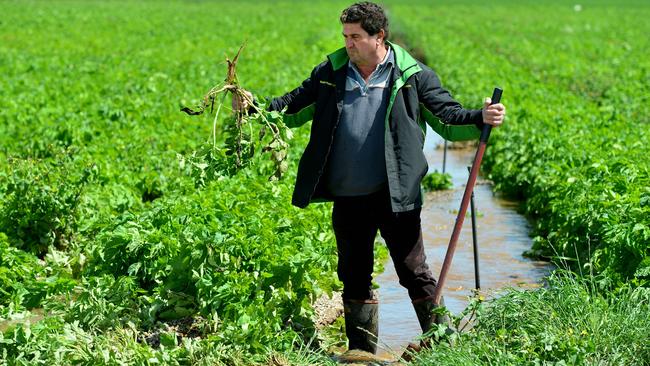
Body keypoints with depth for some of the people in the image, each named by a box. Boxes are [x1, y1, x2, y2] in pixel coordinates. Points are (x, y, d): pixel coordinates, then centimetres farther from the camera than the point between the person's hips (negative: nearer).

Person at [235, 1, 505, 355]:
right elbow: (292, 108, 12)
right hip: (348, 199, 4)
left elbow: (448, 120, -1)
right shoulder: (330, 73, 6)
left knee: (415, 273, 1)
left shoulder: (412, 76, -2)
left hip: (395, 196, -3)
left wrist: (481, 118, -20)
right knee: (354, 279, 12)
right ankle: (362, 354, 25)